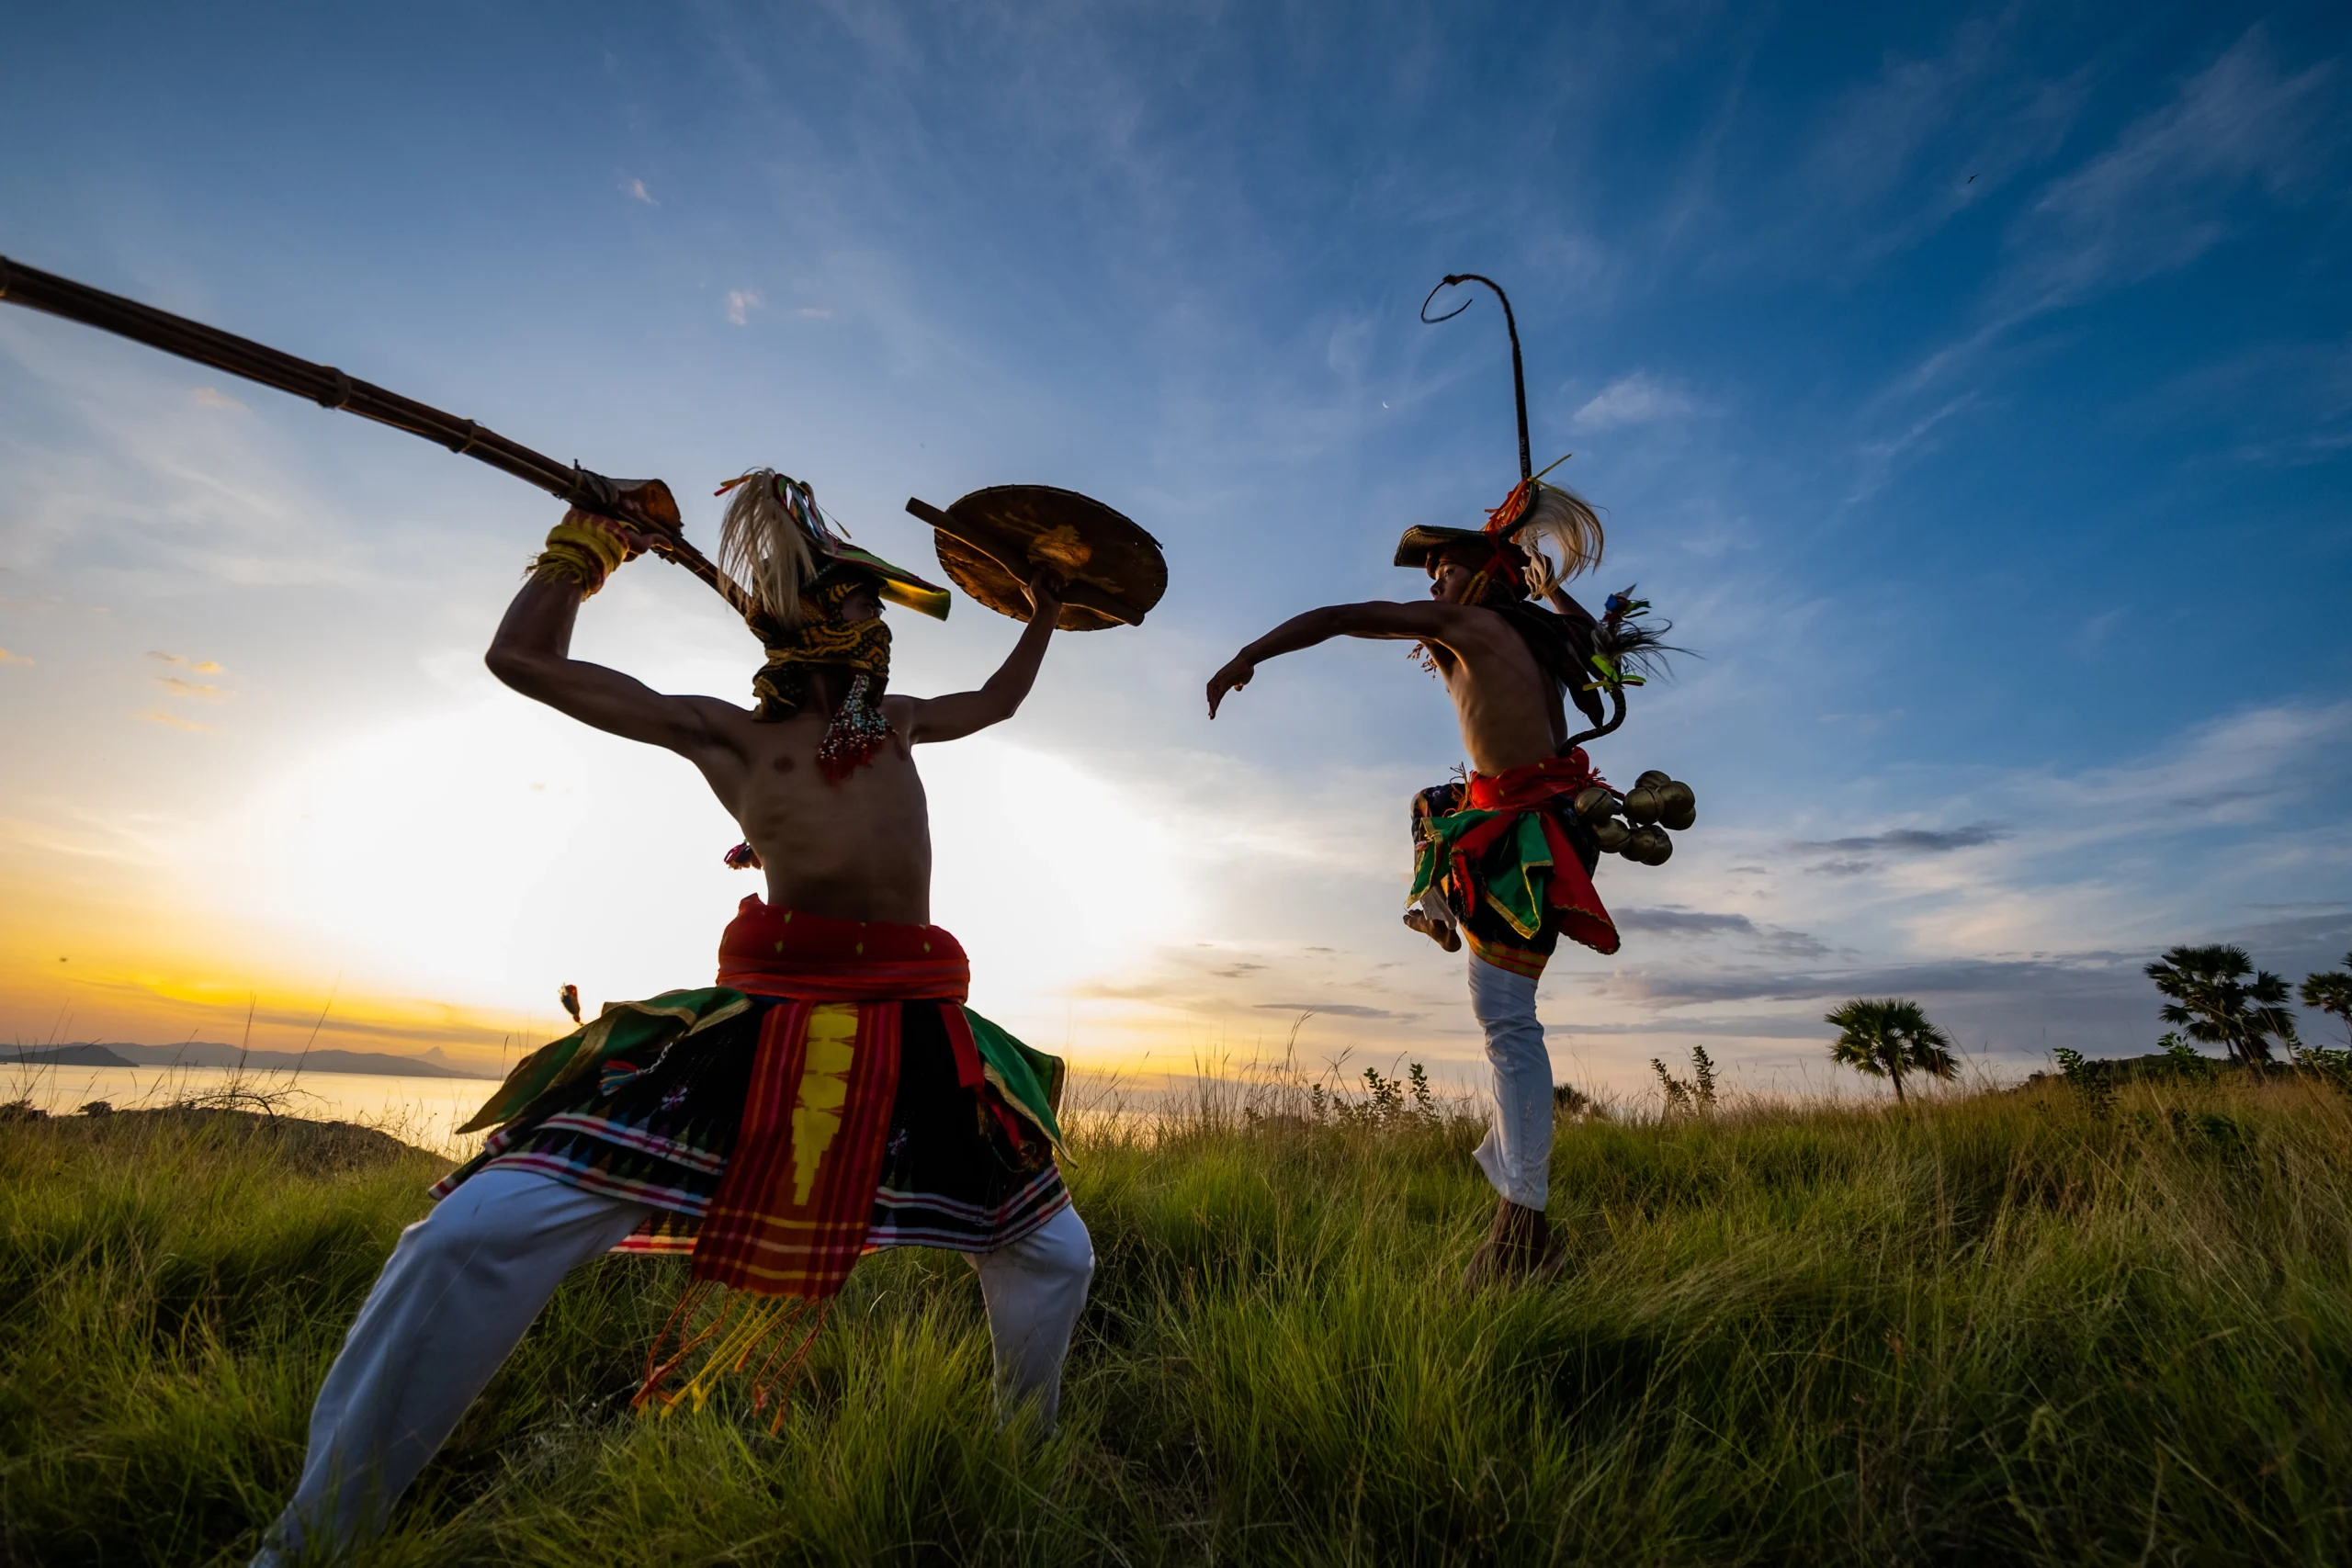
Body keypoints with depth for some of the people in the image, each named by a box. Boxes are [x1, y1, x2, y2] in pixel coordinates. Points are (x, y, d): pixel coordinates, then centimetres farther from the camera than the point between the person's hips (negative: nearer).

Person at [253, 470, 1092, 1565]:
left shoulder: (893, 720, 21)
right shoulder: (724, 730, 11)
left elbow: (997, 702, 39)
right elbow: (522, 658, 14)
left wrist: (1042, 616, 43)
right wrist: (592, 540, 18)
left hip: (916, 1030, 4)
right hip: (764, 1015, -3)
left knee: (1053, 1252, 10)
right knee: (482, 1232, -18)